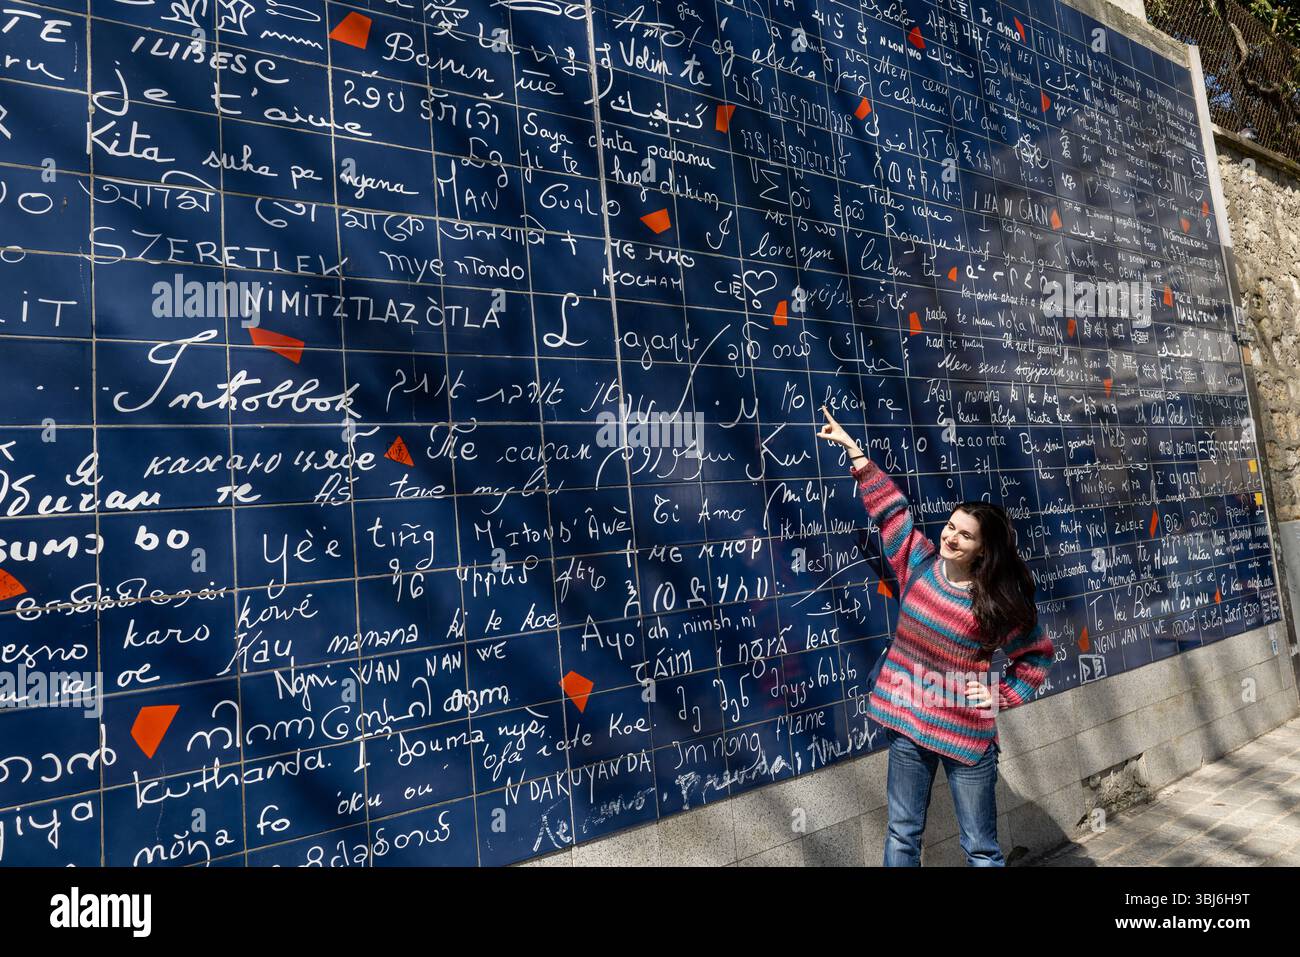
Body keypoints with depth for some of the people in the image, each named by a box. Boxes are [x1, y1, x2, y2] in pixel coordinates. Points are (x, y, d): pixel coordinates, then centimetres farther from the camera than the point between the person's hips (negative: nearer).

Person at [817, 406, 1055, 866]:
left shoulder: (1000, 603, -11)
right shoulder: (920, 563, -4)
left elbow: (1038, 654, 4)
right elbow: (891, 506, 0)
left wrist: (1003, 696, -8)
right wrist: (852, 448, 3)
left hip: (968, 734, -3)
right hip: (908, 723, 3)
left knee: (981, 850, 11)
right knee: (902, 835, 14)